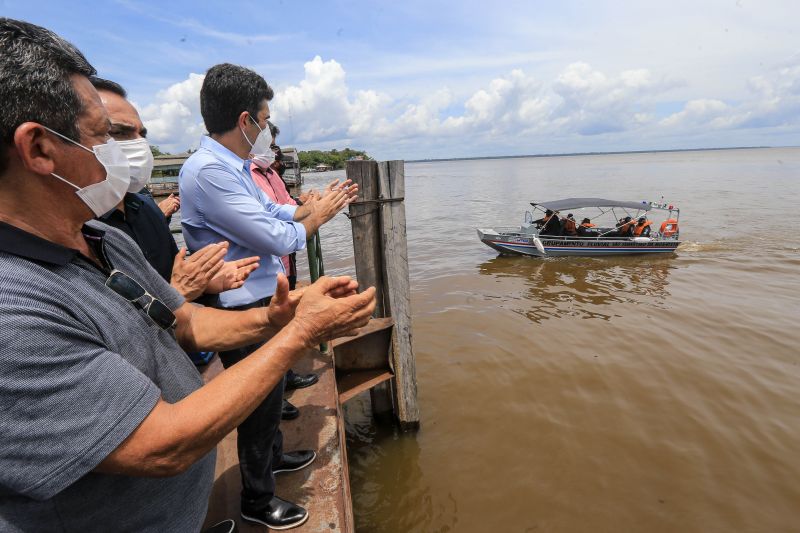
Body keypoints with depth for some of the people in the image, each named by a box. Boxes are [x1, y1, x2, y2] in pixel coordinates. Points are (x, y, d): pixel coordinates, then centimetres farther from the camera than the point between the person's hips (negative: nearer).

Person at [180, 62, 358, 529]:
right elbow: (276, 237, -26)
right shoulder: (208, 172, -25)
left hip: (263, 301, 10)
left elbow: (270, 209, 17)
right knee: (261, 400, 8)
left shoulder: (235, 167, 6)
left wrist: (319, 204, 14)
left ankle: (274, 455, 51)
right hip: (243, 311, -9)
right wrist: (317, 217, -9)